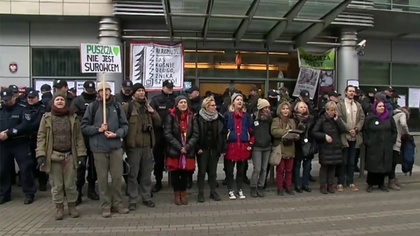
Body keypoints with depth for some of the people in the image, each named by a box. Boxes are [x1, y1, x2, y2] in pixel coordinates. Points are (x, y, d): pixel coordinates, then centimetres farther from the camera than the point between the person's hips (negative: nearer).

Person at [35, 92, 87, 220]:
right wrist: (41, 154, -11)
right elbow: (41, 137, -1)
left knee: (70, 184, 8)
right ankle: (59, 208, 22)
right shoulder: (47, 117, 1)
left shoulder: (73, 117, 3)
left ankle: (72, 206, 23)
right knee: (56, 185, 8)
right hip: (53, 156, 0)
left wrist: (81, 154, -4)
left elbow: (79, 137, 2)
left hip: (70, 155, 0)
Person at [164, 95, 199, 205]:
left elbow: (196, 134, 1)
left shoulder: (191, 116, 7)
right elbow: (167, 134, -10)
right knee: (175, 173, 5)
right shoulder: (171, 116, -3)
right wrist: (179, 147, -15)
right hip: (174, 151, -2)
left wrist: (187, 147, -11)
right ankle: (177, 195, 21)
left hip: (188, 151, 2)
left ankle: (183, 194, 23)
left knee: (185, 173, 8)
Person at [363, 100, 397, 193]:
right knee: (373, 165, -1)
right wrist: (367, 142, -4)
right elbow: (365, 131, 1)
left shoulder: (389, 117, 5)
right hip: (373, 146, -3)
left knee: (385, 165, 7)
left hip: (386, 147, 3)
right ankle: (370, 184, 10)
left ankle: (381, 183, 20)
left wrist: (392, 141, 6)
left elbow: (394, 131, 12)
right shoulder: (370, 118, -3)